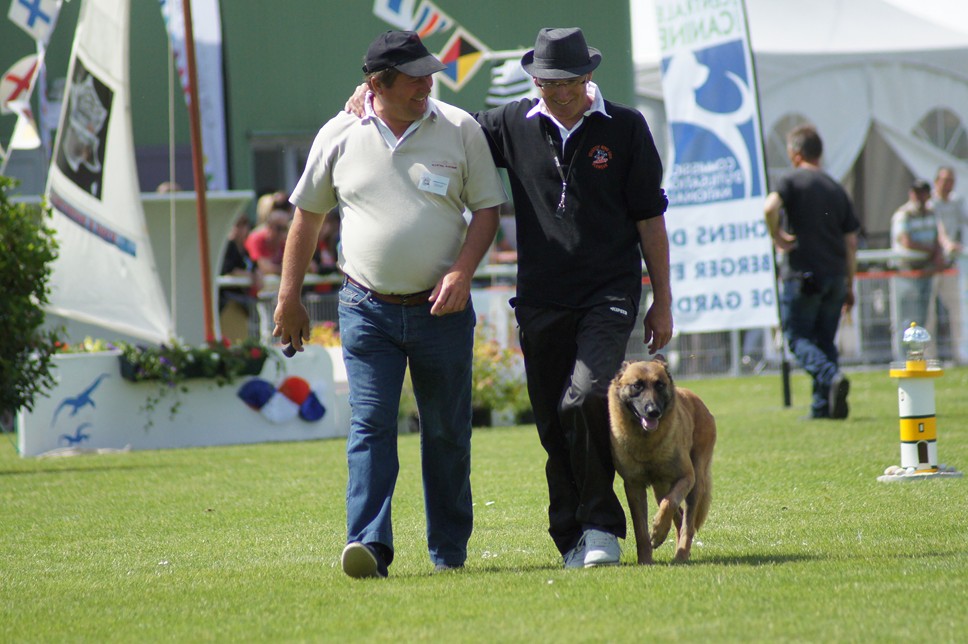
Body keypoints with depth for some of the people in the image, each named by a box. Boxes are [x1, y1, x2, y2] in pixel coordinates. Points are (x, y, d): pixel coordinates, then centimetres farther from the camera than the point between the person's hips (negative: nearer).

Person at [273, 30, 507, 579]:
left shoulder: (460, 130, -1)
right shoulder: (340, 137, 1)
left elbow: (487, 207, 3)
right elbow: (308, 216, 11)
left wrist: (462, 272, -12)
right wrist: (289, 299, 11)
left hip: (441, 307, 0)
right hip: (368, 308, 0)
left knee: (447, 432, 8)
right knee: (371, 426, -11)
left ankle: (450, 550, 21)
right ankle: (369, 545, -16)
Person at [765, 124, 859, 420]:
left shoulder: (792, 181, -3)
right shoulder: (837, 189, 14)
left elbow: (770, 207, -26)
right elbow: (851, 243, 12)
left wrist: (777, 237, -9)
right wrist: (849, 286, 17)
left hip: (801, 274, -5)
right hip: (835, 274, 5)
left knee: (798, 337, 1)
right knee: (825, 339, 12)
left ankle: (831, 375, -24)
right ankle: (824, 405, 6)